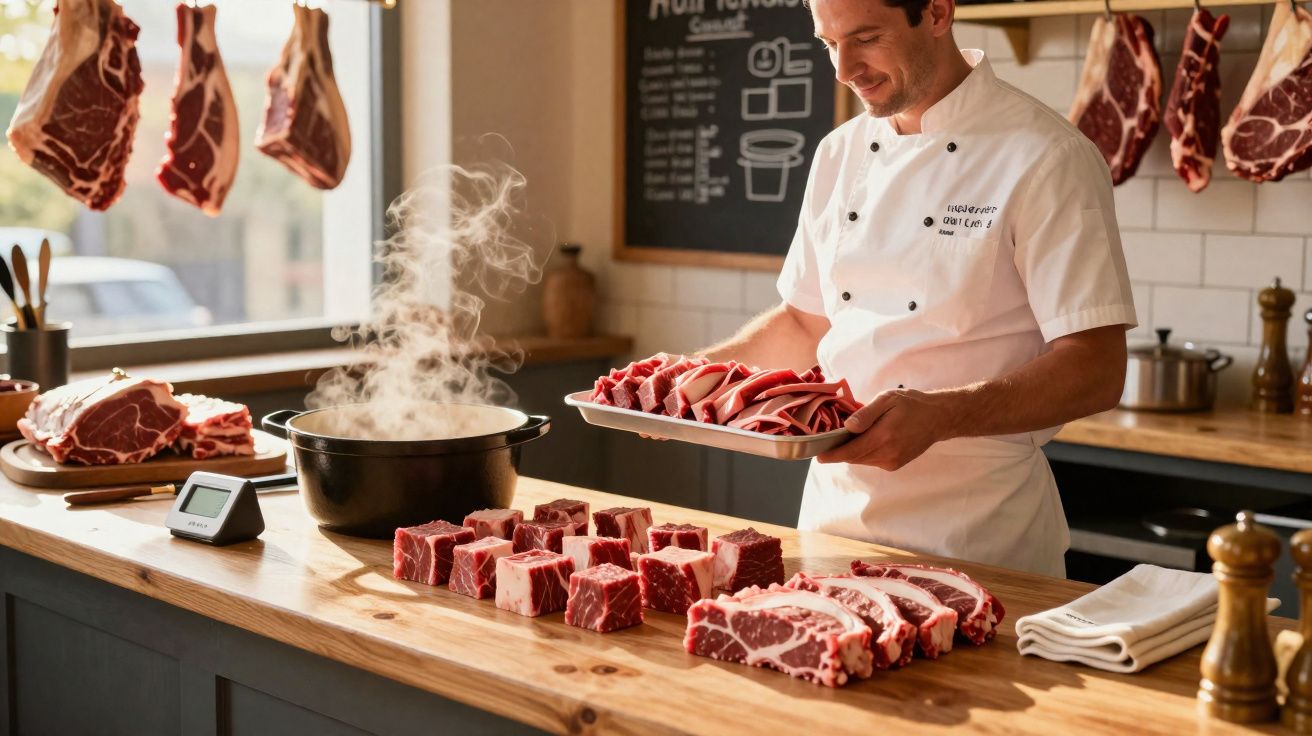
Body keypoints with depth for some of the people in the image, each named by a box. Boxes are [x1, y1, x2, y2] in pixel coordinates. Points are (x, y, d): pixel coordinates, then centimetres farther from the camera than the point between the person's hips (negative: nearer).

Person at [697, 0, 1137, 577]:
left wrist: (940, 415, -31)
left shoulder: (1048, 157, -14)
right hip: (834, 507, 6)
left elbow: (1095, 371, -19)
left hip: (974, 530, -6)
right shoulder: (840, 153, 7)